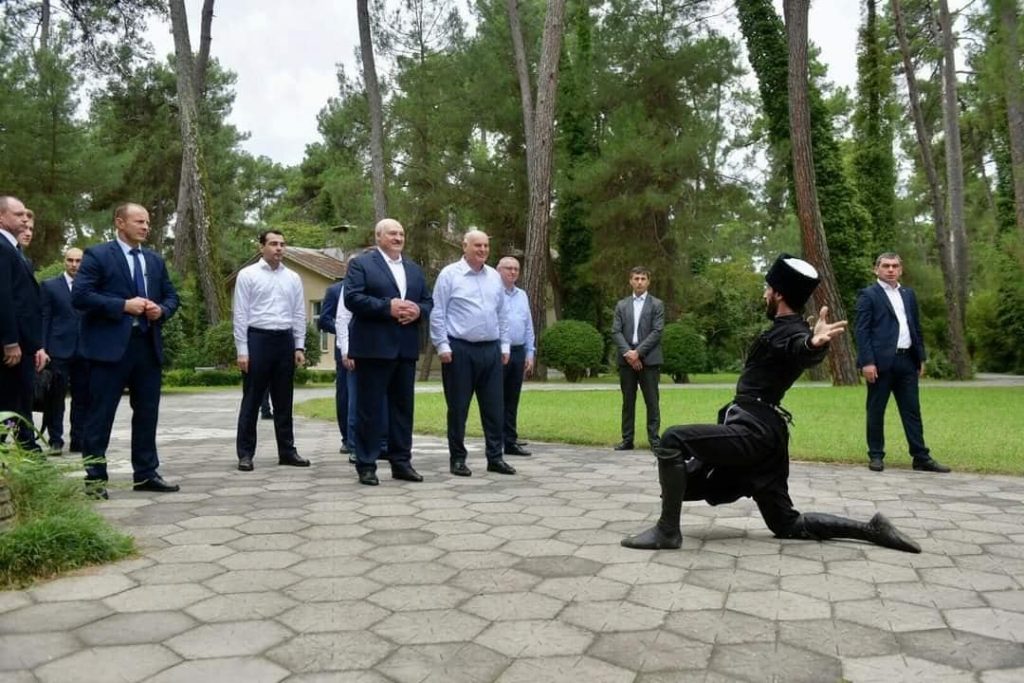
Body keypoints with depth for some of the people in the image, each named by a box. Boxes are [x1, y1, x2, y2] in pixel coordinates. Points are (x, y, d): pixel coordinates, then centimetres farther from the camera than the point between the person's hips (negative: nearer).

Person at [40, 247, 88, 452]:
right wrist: (42, 349, -6)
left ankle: (79, 441, 11)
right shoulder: (49, 286, 6)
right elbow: (44, 319, 2)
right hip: (59, 350, -2)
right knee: (56, 397, 2)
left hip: (85, 351, 2)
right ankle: (55, 440, 10)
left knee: (83, 398, 4)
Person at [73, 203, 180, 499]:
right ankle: (94, 477, 10)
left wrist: (162, 310, -4)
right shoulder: (97, 255, -3)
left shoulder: (155, 260, 15)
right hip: (110, 345, -6)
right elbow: (79, 296, -11)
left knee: (147, 413, 10)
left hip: (148, 345, 6)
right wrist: (123, 305, -17)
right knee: (100, 415, 1)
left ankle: (146, 474, 18)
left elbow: (171, 296, 18)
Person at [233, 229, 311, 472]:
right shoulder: (247, 275, -1)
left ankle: (287, 451, 16)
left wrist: (299, 346, 4)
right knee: (252, 400, 2)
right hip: (258, 338, -4)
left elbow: (299, 314, 11)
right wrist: (242, 350, -9)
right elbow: (240, 314, -4)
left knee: (284, 400, 9)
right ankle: (245, 453, 9)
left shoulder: (293, 278, 10)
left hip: (285, 340, 4)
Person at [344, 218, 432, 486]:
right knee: (369, 408, -1)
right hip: (374, 347, -6)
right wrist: (387, 307, -18)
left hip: (406, 348, 6)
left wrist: (418, 310, -6)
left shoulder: (414, 269, 19)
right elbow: (352, 298, -12)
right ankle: (366, 465, 6)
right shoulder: (361, 263, 0)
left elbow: (428, 301, 16)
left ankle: (401, 462, 17)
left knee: (403, 406, 9)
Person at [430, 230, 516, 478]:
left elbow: (502, 314, 16)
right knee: (458, 408, 3)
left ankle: (495, 457, 15)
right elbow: (437, 314, -6)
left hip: (491, 349, 5)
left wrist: (505, 346, 11)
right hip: (460, 349, -5)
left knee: (494, 407, 7)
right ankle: (457, 459, 13)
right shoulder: (449, 274, -3)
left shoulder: (494, 276, 12)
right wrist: (442, 346, -11)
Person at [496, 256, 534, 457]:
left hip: (518, 352, 6)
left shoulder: (522, 296, 16)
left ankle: (511, 442, 15)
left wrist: (529, 353, 12)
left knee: (512, 401, 10)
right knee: (496, 400, -1)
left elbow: (529, 327, 17)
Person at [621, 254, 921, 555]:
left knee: (673, 440, -21)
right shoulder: (786, 329, 15)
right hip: (762, 434, 11)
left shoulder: (790, 332, -14)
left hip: (754, 433, -11)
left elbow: (800, 347, -41)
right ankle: (871, 529, 18)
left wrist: (814, 344, -65)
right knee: (788, 524, 17)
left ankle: (667, 531, -18)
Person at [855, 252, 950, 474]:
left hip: (907, 361, 6)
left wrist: (921, 357, 13)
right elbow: (861, 331, -9)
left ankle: (921, 457, 12)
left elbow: (916, 328, 20)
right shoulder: (868, 295, -2)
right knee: (876, 411, 3)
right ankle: (876, 456, 11)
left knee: (912, 411, 8)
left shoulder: (909, 294, 17)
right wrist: (867, 362, -16)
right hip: (881, 362, -5)